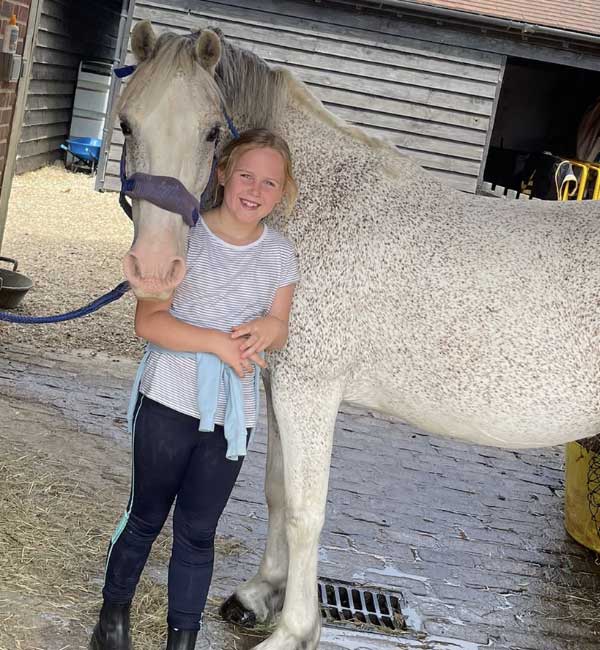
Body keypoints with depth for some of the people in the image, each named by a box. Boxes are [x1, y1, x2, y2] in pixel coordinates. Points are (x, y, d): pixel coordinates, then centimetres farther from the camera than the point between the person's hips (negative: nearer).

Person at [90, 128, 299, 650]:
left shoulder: (280, 254, 1)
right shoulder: (184, 235, -8)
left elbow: (279, 335, 9)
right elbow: (149, 321, -13)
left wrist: (270, 328, -16)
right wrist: (219, 343, -23)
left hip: (232, 413, 2)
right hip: (168, 400, -2)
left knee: (198, 530, 11)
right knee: (147, 515, 14)